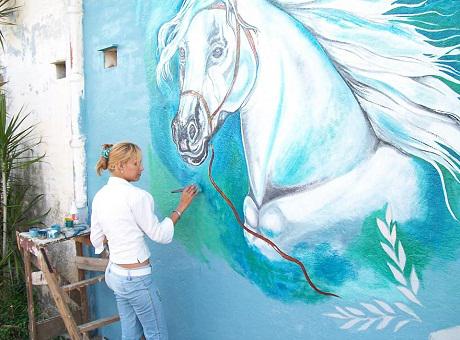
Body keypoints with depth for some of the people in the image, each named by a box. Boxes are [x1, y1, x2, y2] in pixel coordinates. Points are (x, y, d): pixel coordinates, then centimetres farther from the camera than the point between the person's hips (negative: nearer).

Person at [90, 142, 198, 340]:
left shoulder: (99, 196, 2)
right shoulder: (136, 196, -20)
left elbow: (97, 240, 9)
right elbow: (161, 234, -11)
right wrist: (181, 206, -5)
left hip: (113, 273, 8)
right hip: (136, 278, -8)